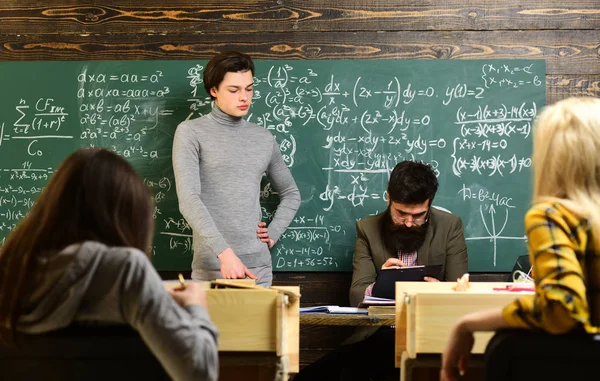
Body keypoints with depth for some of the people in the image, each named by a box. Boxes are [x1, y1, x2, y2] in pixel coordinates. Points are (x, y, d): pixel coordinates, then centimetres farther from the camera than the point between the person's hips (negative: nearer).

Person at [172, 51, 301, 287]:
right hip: (212, 269, -4)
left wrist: (273, 232, 8)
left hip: (259, 268, 4)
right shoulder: (191, 133, -2)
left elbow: (291, 194, 26)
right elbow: (188, 199, -15)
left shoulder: (264, 139, 12)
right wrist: (224, 252, -25)